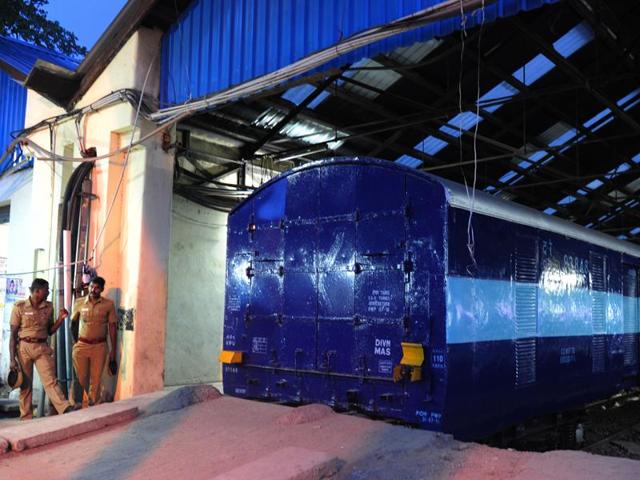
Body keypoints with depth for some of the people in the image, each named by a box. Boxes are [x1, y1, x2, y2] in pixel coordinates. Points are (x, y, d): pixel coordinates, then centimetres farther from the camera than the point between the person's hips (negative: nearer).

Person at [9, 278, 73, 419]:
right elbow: (13, 334, -3)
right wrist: (12, 359, -7)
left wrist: (61, 318, -2)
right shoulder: (20, 307, -4)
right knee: (25, 385, 5)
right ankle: (26, 419, 15)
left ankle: (67, 410, -27)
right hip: (24, 348, -2)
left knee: (50, 381, -12)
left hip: (42, 348, 2)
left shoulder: (48, 307, 7)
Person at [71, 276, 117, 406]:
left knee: (95, 380, 2)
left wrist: (113, 350, -1)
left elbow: (112, 327, 1)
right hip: (81, 345, 1)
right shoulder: (79, 303, 2)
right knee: (80, 378, 2)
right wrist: (75, 342, 10)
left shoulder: (108, 304, -2)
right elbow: (73, 323, 14)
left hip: (100, 346, -1)